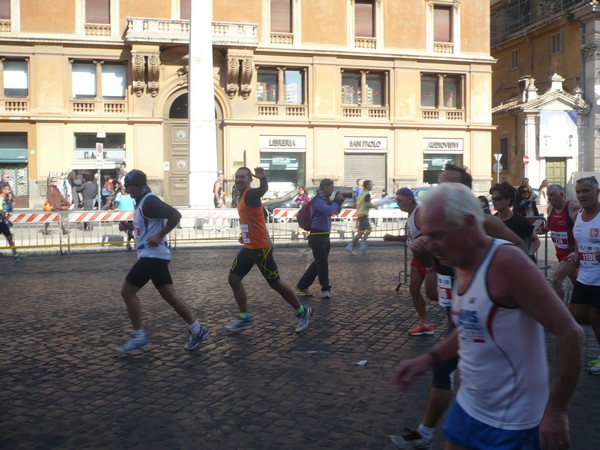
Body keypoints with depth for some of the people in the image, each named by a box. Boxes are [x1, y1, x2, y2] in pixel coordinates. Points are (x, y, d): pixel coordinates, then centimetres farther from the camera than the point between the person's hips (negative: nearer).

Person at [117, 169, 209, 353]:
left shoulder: (149, 201, -16)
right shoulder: (143, 202, 15)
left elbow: (175, 215, -26)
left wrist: (159, 236, -24)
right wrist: (128, 225, 11)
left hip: (152, 255, -10)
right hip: (151, 255, 10)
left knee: (127, 291, -4)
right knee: (169, 295, 11)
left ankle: (138, 336, 4)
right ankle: (196, 329, 15)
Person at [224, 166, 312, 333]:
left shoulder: (251, 194, -16)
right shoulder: (242, 196, 13)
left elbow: (263, 189, -42)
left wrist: (262, 179, -63)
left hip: (261, 248, -10)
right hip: (248, 247, 10)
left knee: (275, 283, 0)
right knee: (234, 279, 8)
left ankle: (302, 312, 17)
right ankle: (244, 318, 16)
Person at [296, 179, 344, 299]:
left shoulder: (325, 199, 15)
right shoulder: (317, 200, -13)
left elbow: (336, 211, 21)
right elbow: (329, 211, -27)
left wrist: (339, 202, 3)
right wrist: (337, 201, -12)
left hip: (324, 235, 10)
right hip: (317, 236, -10)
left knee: (318, 263, 14)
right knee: (323, 264, -2)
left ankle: (302, 286, 21)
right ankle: (325, 289, 9)